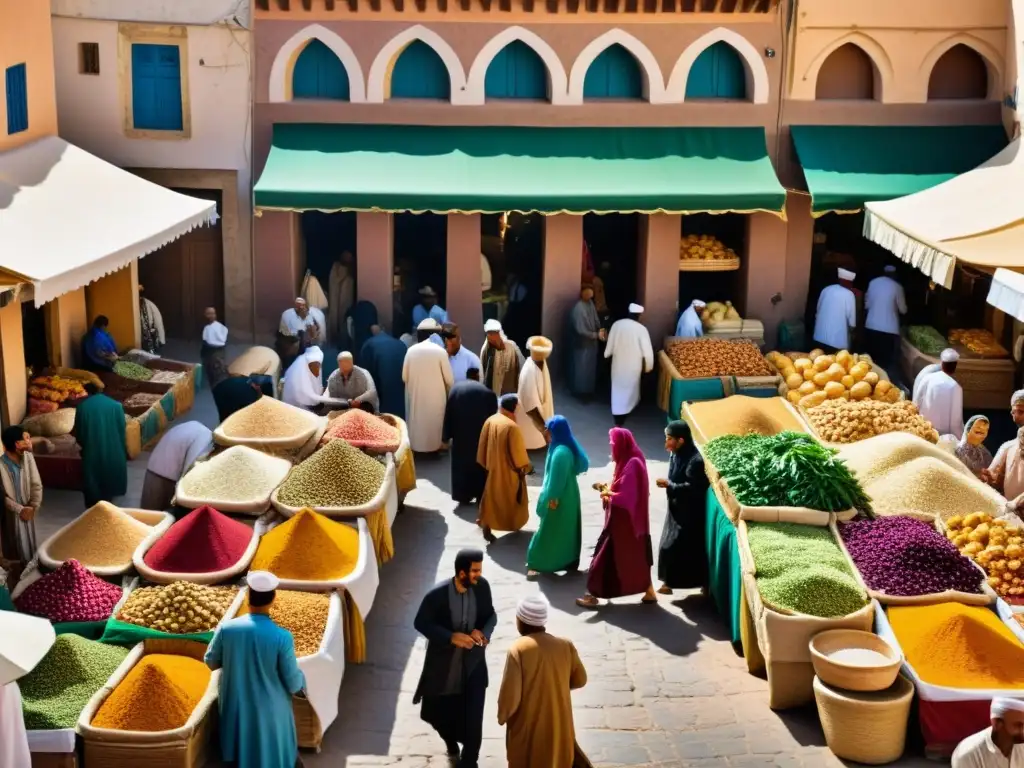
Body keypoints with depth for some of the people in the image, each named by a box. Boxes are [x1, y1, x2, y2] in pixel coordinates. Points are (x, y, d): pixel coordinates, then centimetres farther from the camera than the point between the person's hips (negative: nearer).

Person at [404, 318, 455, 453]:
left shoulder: (411, 350, -7)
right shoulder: (440, 351, -13)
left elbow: (404, 377, -1)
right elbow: (449, 378, -9)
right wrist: (450, 392, 11)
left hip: (415, 395, 2)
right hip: (435, 395, -2)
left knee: (416, 419, 15)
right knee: (434, 420, 12)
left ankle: (416, 445, 22)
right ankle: (434, 445, 20)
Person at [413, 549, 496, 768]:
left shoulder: (482, 586, -13)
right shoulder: (437, 594, -24)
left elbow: (491, 615, 2)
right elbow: (421, 623, -12)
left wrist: (483, 632, -19)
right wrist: (451, 637, -23)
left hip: (473, 663, 1)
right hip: (443, 664, -1)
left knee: (473, 716, 0)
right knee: (441, 712, 18)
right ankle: (451, 741, 51)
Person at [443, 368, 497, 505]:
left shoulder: (456, 388, 3)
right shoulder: (488, 393, 2)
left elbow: (448, 414, 1)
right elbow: (492, 416, 3)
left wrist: (447, 435, 5)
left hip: (461, 435, 1)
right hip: (481, 434, 0)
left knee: (462, 462, 10)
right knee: (480, 463, 11)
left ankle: (463, 495, 12)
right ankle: (481, 495, 13)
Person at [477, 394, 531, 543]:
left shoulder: (489, 421, -7)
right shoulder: (512, 427, -26)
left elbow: (483, 445, 2)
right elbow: (517, 450, -18)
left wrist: (486, 463, 14)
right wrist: (523, 467, -3)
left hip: (493, 466, 5)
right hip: (509, 469, -5)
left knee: (492, 496, 15)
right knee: (513, 496, 16)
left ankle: (487, 525, 12)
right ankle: (515, 524, 33)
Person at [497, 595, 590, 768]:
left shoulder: (519, 649, -20)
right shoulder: (565, 645, -5)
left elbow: (510, 693, -20)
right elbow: (580, 680, 6)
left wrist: (502, 717, -1)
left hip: (528, 726, -4)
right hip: (559, 724, 4)